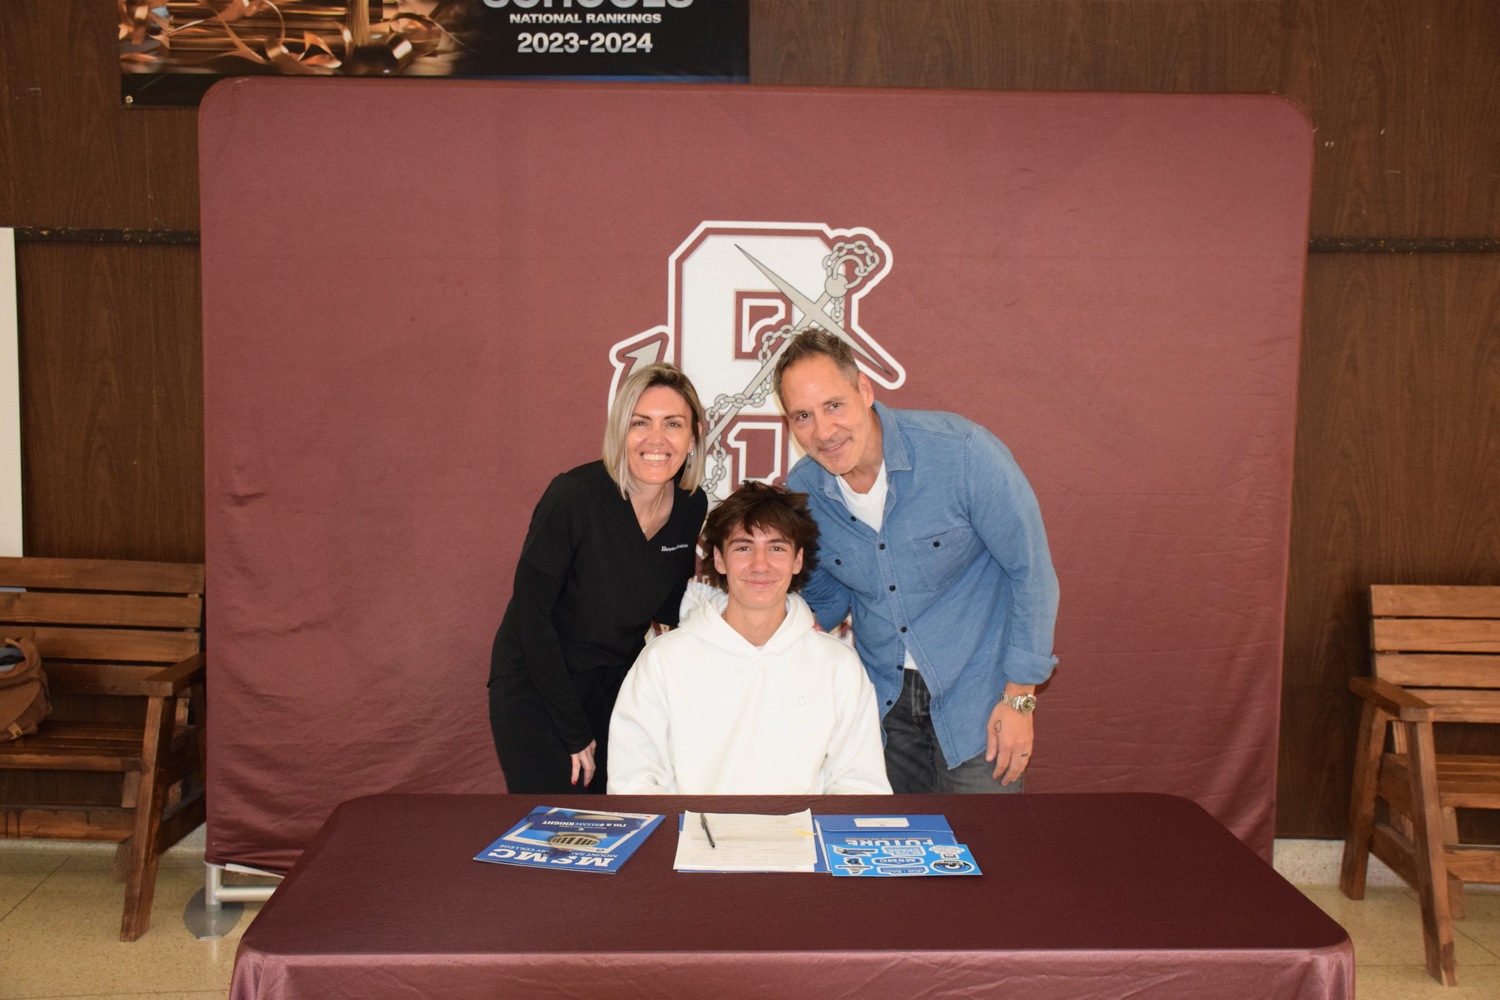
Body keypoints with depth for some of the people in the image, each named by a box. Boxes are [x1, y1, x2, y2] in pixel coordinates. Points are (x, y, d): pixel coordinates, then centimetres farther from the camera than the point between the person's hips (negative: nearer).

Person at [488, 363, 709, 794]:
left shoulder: (692, 505, -7)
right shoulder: (574, 497, -24)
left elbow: (666, 607, 6)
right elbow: (531, 612, -20)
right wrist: (574, 732, -16)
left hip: (617, 685, 5)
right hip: (538, 688, -5)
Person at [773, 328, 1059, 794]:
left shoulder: (961, 452, -22)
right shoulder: (801, 494, -8)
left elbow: (1031, 571, -11)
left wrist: (1019, 697, -10)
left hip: (975, 689, -3)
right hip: (881, 698, 4)